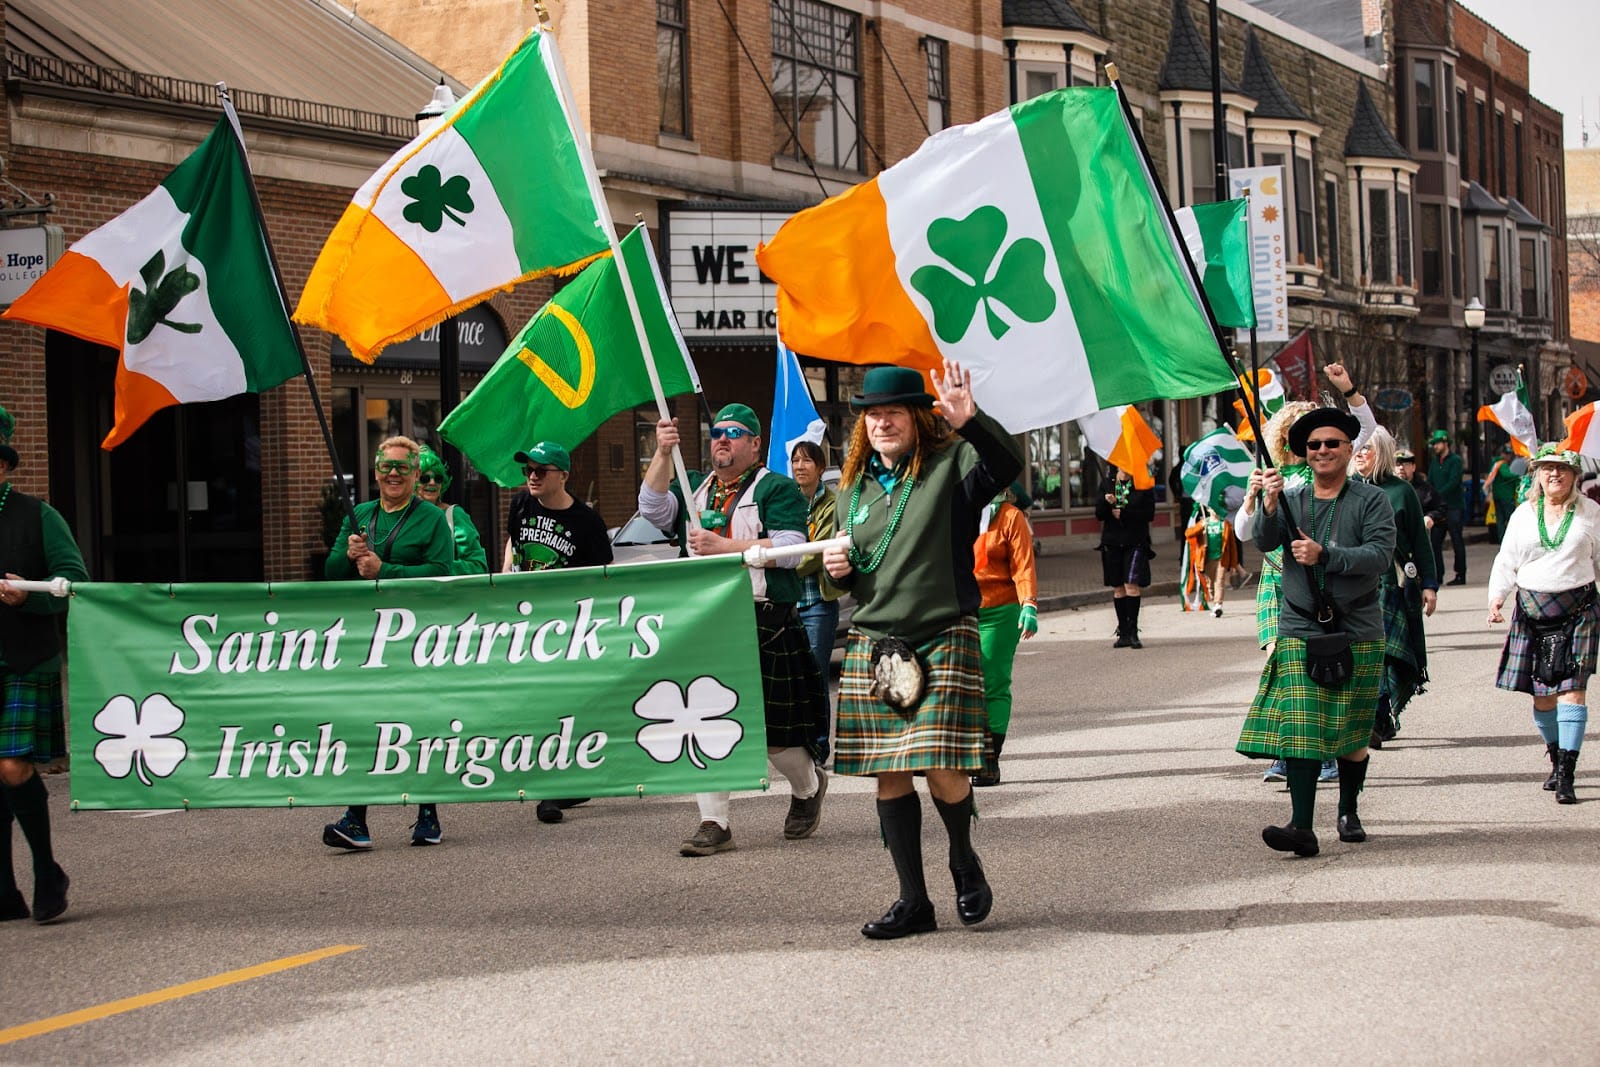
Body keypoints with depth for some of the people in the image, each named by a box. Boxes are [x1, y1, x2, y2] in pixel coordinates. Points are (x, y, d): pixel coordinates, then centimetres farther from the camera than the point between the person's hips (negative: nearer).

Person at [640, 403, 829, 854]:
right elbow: (653, 507, 1)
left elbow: (787, 549, -11)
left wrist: (721, 546, -16)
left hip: (762, 626, -4)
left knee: (773, 730, 0)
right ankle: (714, 823, 1)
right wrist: (663, 453, -12)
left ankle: (808, 786, 29)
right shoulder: (694, 487, 18)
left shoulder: (778, 489, 2)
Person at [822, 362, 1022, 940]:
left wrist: (970, 422, -42)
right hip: (871, 646, 5)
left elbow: (1007, 463, -25)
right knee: (889, 776, 3)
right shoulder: (854, 486, 14)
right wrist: (838, 569, 2)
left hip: (943, 640, -5)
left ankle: (965, 862, 18)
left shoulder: (951, 465, -3)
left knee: (942, 771, -12)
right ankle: (913, 901, 12)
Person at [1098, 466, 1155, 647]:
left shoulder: (1144, 486, 2)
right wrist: (1105, 502, -16)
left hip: (1136, 542, -3)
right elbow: (1099, 515, 4)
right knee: (1118, 588, 6)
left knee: (1131, 585, -13)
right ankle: (1123, 633, 12)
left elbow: (1149, 514, -6)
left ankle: (1133, 632, -10)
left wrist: (1124, 513, -13)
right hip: (1112, 542, 3)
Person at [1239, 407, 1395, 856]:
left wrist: (1323, 555, -20)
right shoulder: (1291, 499, 8)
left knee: (1352, 733, 10)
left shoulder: (1371, 501, 1)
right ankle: (1302, 827, -17)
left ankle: (1349, 813, 31)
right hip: (1300, 630, 1)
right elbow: (1264, 541, -7)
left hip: (1357, 632, -1)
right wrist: (1268, 505, -25)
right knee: (1299, 728, -12)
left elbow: (1381, 555, -11)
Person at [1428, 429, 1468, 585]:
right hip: (1438, 508, 6)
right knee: (1435, 541, 3)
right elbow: (1430, 483, 12)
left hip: (1454, 506, -6)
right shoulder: (1434, 462, 16)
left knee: (1457, 541, -2)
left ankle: (1460, 575, 2)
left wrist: (1438, 494, -22)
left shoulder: (1455, 460, -5)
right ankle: (1437, 574, 8)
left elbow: (1453, 482, -15)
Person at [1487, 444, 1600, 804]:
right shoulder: (1523, 514, 9)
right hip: (1532, 610, 2)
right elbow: (1506, 561, 10)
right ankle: (1556, 758, 26)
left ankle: (1566, 775, -14)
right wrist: (1497, 596, -6)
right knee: (1541, 692, 4)